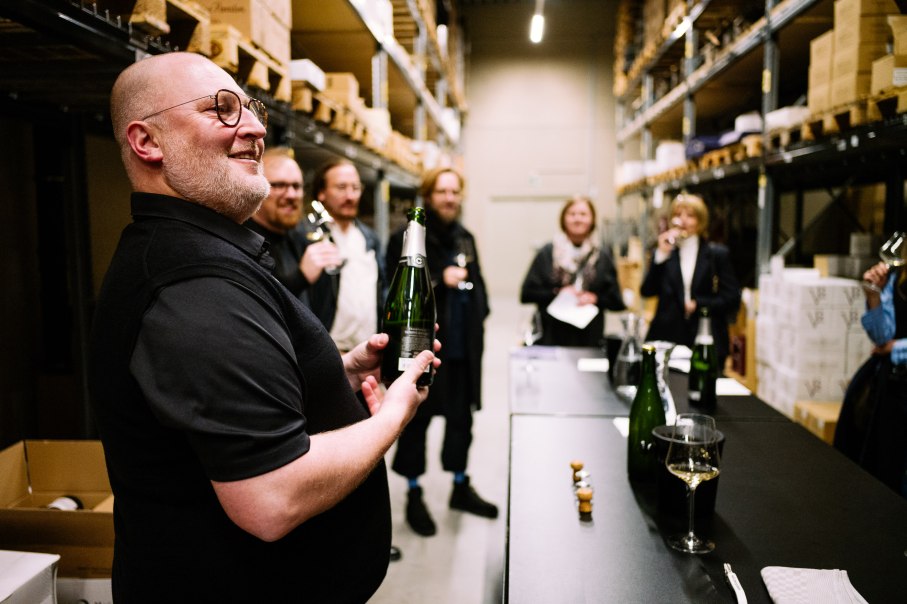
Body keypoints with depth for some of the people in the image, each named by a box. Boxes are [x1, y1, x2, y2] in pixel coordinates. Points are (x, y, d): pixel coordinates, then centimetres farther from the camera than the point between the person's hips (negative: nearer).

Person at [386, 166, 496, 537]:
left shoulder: (465, 239, 12)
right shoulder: (406, 239, -9)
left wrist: (478, 320, 12)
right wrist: (440, 281, -21)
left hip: (463, 346, 6)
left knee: (461, 418, 16)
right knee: (417, 420, 6)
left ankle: (460, 487, 33)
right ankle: (414, 495, 23)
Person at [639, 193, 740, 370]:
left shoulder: (717, 254, 6)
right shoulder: (662, 251, 9)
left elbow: (731, 298, 3)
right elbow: (647, 291, -3)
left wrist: (697, 304, -7)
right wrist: (661, 255, -10)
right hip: (666, 337, 1)